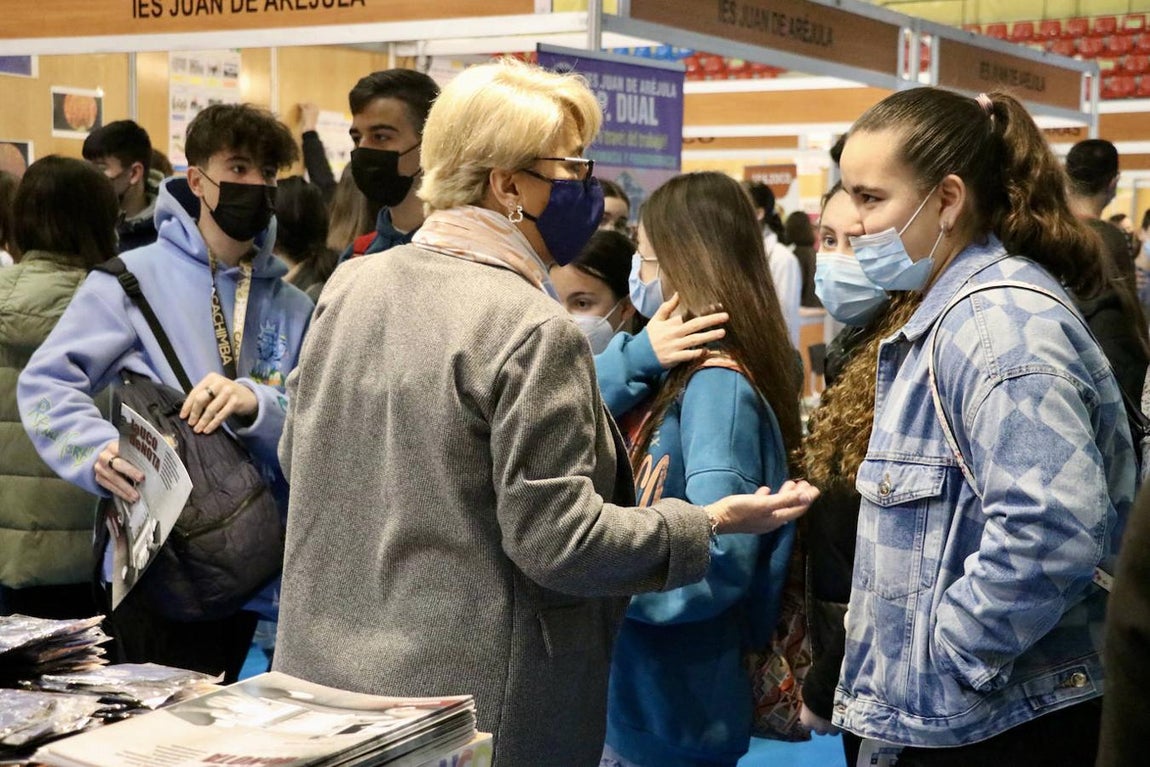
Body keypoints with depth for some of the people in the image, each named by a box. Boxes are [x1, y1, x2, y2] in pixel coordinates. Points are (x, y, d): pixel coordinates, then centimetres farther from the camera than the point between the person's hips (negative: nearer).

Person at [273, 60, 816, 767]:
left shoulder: (349, 287, 2)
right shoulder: (534, 331, -20)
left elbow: (298, 458, 14)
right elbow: (555, 541, -19)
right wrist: (710, 522, -8)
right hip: (472, 708, -7)